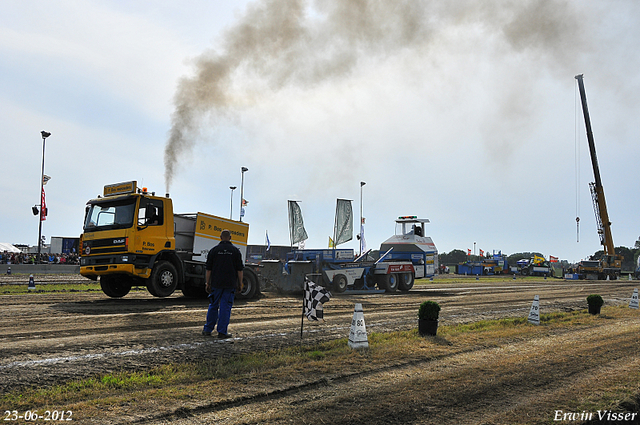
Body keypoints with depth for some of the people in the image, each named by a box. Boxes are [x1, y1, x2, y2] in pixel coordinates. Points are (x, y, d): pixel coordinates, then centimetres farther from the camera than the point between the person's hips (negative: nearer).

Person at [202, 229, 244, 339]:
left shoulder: (214, 250, 2)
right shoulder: (235, 251, 1)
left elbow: (209, 269, 3)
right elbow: (239, 269, 0)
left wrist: (208, 283, 9)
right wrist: (240, 283, 8)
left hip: (216, 283, 1)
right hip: (230, 284, -1)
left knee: (213, 306, 13)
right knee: (225, 307, 2)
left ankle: (207, 330, 18)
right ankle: (222, 332, 2)